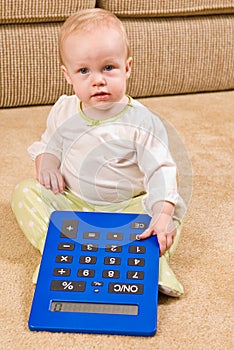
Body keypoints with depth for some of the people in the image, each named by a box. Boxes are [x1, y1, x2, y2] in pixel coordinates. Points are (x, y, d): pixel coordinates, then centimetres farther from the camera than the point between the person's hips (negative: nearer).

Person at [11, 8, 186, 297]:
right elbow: (49, 145, 12)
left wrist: (163, 214, -36)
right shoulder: (64, 111, -4)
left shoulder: (141, 122, -16)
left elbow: (160, 172, -20)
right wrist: (46, 166, -12)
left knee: (171, 216, -24)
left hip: (126, 207, -3)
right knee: (25, 192, -15)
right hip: (71, 203, 3)